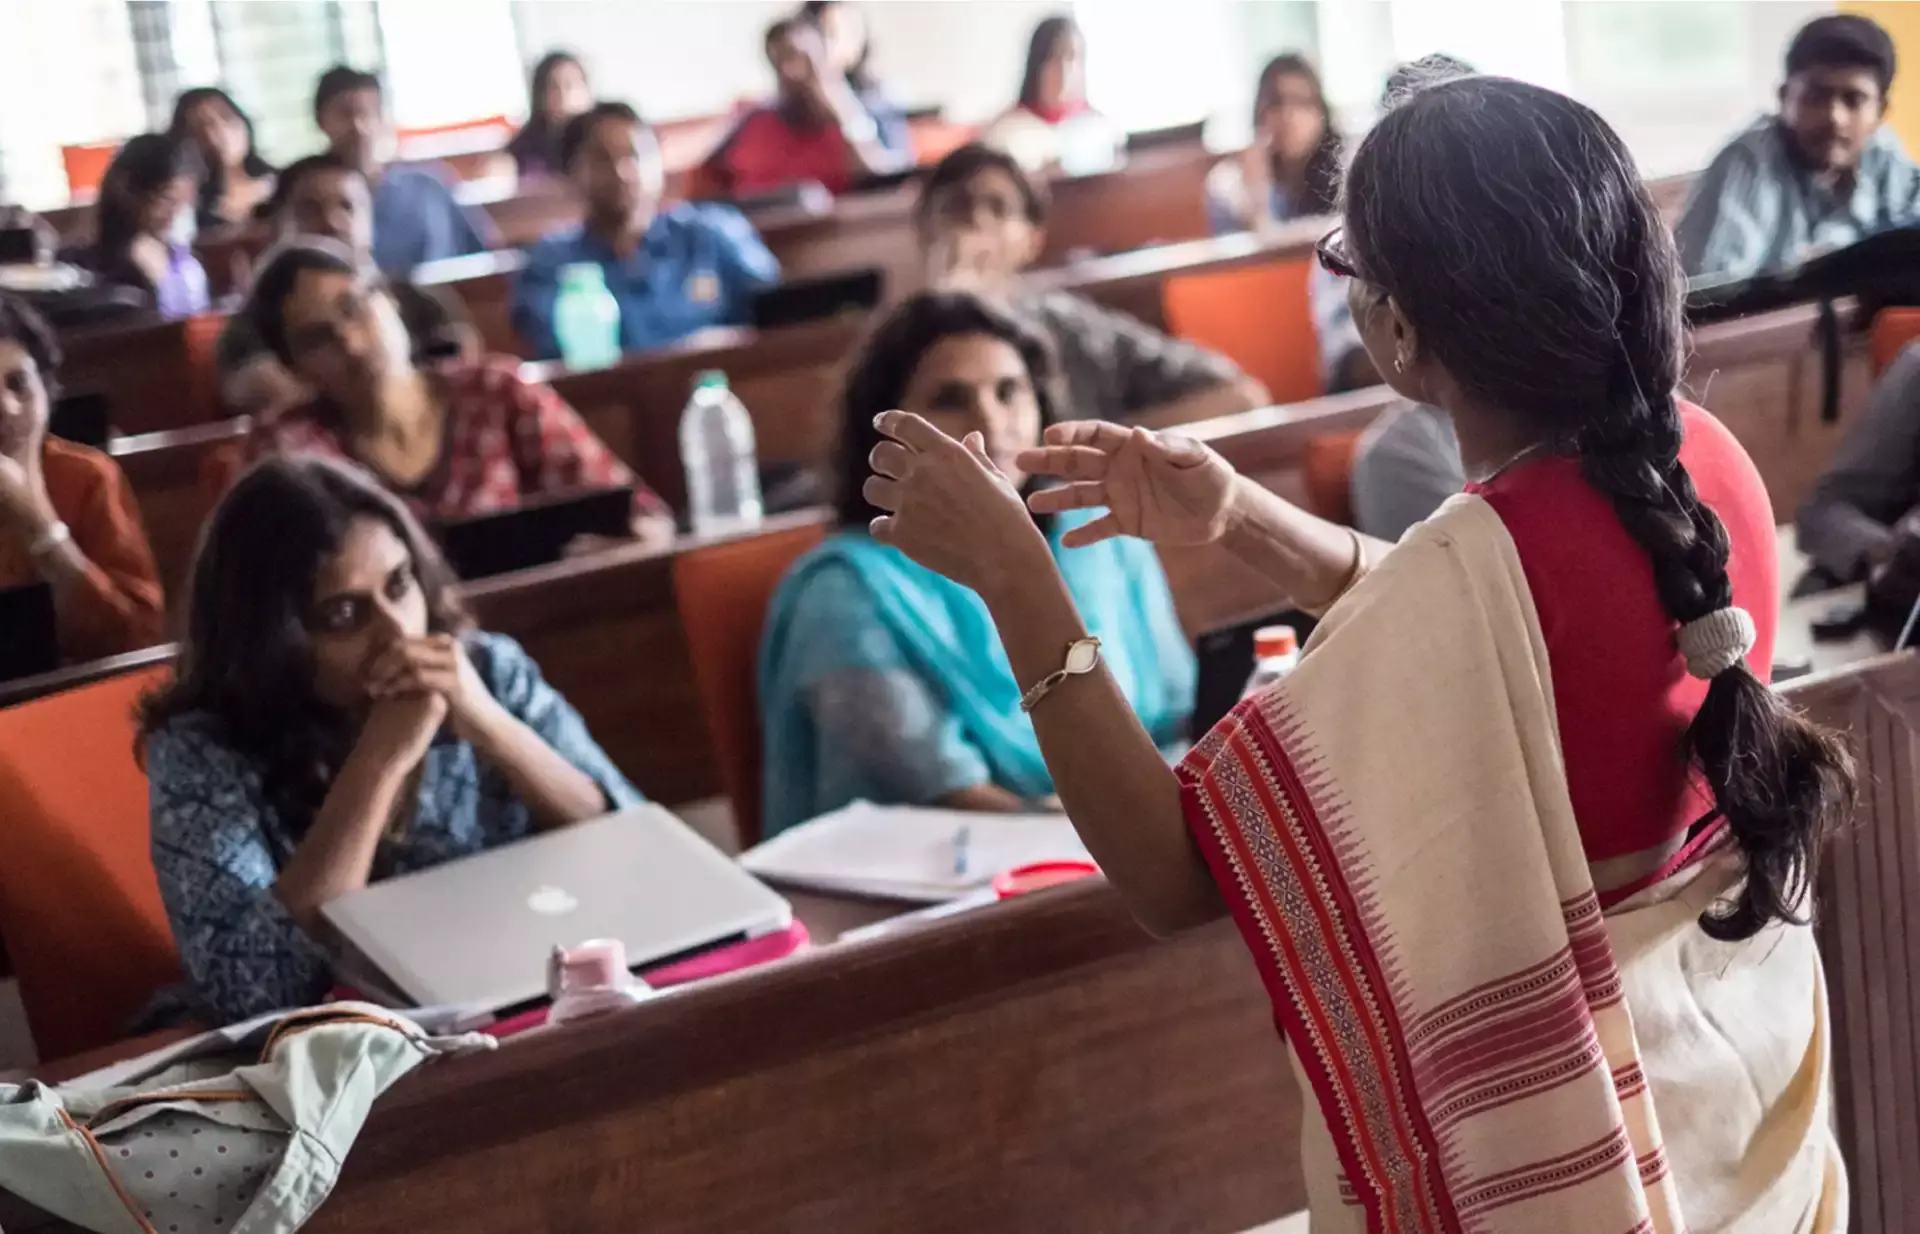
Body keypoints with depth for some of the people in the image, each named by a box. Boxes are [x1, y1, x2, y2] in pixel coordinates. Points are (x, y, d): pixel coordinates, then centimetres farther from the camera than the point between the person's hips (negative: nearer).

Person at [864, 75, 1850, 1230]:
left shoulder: (1478, 570, -30)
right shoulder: (1700, 458, -8)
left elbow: (1175, 875, -26)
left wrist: (1014, 574, -24)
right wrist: (1240, 516, 2)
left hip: (1560, 1132, -7)